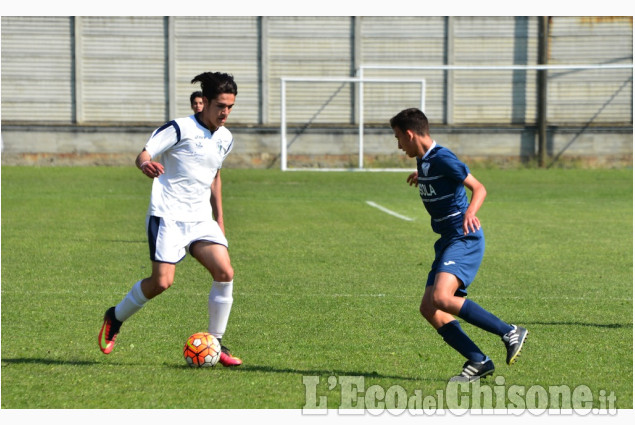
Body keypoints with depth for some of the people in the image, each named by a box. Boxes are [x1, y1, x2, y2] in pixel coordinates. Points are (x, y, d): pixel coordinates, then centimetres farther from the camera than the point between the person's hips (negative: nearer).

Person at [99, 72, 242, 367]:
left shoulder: (225, 139, 13)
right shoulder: (180, 129, -8)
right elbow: (144, 154, -13)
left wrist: (219, 217, 27)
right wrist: (145, 164, -38)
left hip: (201, 218, 6)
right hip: (168, 216, -6)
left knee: (225, 273, -12)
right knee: (162, 282, -15)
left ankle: (215, 344, 0)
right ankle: (115, 318, 12)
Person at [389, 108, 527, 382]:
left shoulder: (442, 159, -14)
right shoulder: (424, 161, 13)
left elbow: (479, 188, -18)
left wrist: (470, 213, -36)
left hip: (465, 240, -10)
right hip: (447, 242, 10)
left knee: (441, 299, -27)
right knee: (428, 308, 0)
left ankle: (510, 333, -18)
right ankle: (478, 362, -1)